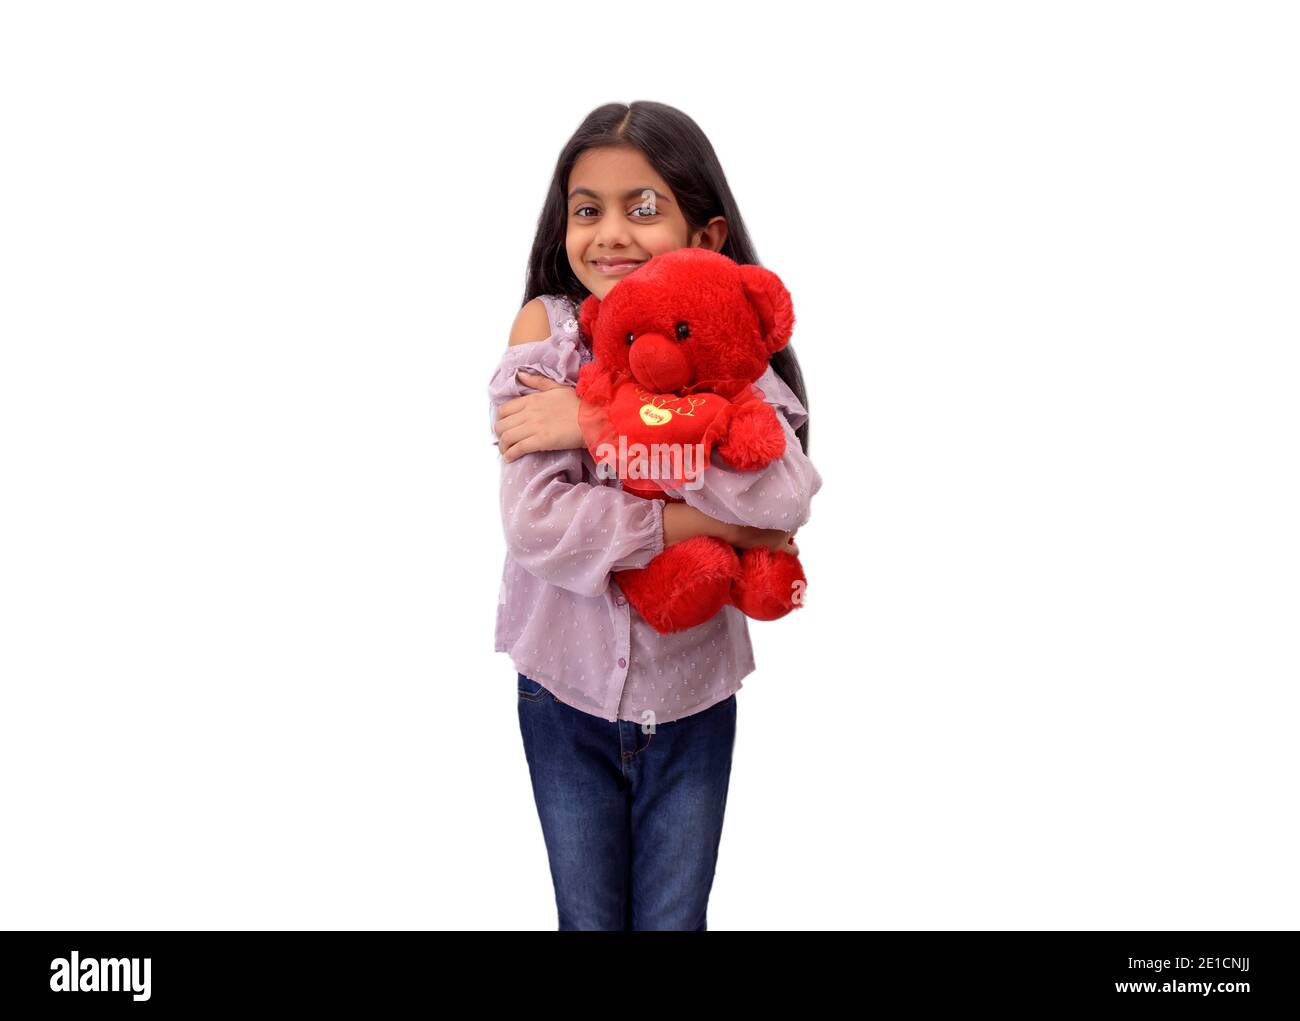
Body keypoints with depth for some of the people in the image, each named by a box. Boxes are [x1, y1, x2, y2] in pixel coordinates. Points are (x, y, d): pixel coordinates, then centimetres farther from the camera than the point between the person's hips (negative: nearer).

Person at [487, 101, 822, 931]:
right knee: (589, 919, 16)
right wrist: (715, 522, -24)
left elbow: (788, 493, -27)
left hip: (692, 695, 1)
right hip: (567, 691, 0)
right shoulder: (547, 330, -12)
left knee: (674, 918, 15)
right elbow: (536, 522, -23)